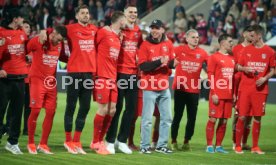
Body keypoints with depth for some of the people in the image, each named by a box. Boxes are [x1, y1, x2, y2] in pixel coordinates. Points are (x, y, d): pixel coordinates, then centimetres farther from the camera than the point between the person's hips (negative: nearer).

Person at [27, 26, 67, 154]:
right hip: (37, 79, -5)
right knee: (35, 111, -9)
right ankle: (30, 143, 5)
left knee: (51, 112, 1)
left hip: (51, 81, 5)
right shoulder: (37, 41, -11)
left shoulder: (60, 45, 5)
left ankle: (43, 144, 11)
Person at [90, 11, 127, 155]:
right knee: (103, 109, -6)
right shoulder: (103, 32, -9)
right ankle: (95, 143, 5)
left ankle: (100, 141, 17)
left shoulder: (118, 37, 17)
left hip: (113, 77, 8)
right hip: (102, 77, -8)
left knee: (112, 110, 7)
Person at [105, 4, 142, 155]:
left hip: (133, 73, 5)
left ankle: (122, 140, 15)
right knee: (117, 107, -2)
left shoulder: (138, 31, 12)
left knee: (131, 108, 6)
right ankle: (110, 141, 5)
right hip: (119, 72, -5)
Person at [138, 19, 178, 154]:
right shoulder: (145, 45, -8)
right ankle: (144, 146, 4)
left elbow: (171, 62, 9)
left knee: (167, 118, 11)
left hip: (164, 87, 6)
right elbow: (142, 66, -15)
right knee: (147, 119, -4)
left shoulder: (168, 44, 6)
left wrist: (173, 63, -15)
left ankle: (161, 145, 20)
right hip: (150, 88, -6)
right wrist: (159, 62, -25)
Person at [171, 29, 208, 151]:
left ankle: (186, 142, 15)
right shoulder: (179, 50, -3)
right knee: (178, 116, 3)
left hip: (194, 90, 2)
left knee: (192, 117, 4)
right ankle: (173, 141, 12)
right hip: (180, 88, -2)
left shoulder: (202, 53, 3)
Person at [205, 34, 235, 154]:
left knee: (224, 121, 6)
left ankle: (218, 146, 12)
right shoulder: (214, 57, -4)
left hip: (228, 95, 6)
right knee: (213, 119, -4)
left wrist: (234, 93, 12)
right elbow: (210, 76, -8)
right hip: (217, 95, -6)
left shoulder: (232, 59, 15)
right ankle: (209, 145, 1)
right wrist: (213, 93, -14)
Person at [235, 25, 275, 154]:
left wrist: (265, 78, -11)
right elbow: (238, 67, 11)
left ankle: (255, 147, 12)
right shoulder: (246, 50, 6)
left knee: (257, 118, 3)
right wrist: (244, 68, -11)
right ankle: (237, 146, 5)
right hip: (245, 89, 0)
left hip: (260, 89, 0)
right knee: (242, 117, -2)